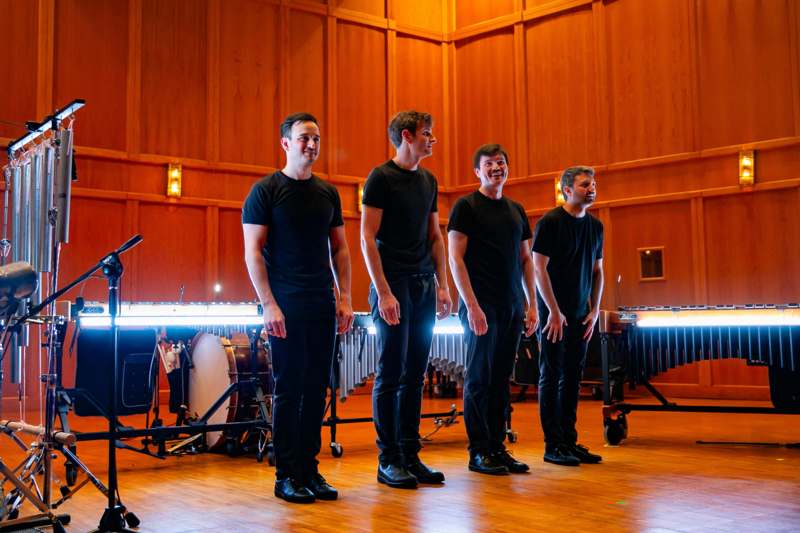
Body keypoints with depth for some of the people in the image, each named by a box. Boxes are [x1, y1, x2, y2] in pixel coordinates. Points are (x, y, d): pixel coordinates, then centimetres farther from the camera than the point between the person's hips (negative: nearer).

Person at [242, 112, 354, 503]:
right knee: (289, 389, -2)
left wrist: (344, 298, 5)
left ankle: (309, 470, 17)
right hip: (286, 305, -5)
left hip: (323, 305, 5)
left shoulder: (328, 193, 13)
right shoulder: (265, 191, -3)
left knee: (316, 389, 7)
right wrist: (269, 304, -15)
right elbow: (253, 252, -7)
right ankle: (286, 476, 8)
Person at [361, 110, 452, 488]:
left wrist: (442, 285, 9)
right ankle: (388, 460, 5)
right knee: (391, 373, -3)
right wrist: (383, 292, -18)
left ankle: (410, 455, 15)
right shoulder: (381, 178, -6)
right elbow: (367, 238, -11)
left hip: (424, 286, 7)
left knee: (415, 375, 8)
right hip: (393, 284, -7)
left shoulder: (428, 180, 15)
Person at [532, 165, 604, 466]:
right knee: (551, 378, -1)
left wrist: (594, 311, 5)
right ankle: (553, 446, 4)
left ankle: (570, 442, 16)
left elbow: (597, 271, 15)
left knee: (572, 379, 9)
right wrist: (554, 311, -16)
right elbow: (539, 268, -13)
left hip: (581, 315, 7)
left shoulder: (595, 226, 11)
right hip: (554, 314, -6)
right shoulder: (550, 222, -10)